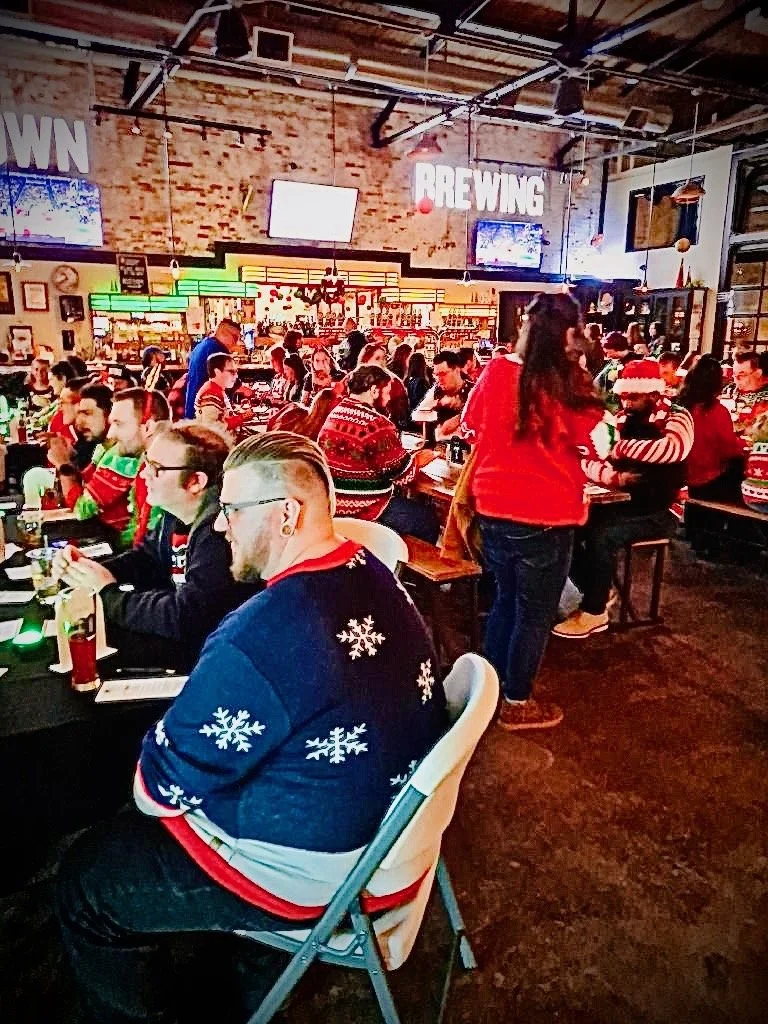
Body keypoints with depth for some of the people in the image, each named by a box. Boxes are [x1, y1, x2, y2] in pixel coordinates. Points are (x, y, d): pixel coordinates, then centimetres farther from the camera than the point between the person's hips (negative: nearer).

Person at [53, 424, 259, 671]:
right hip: (182, 626, 8)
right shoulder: (176, 511, 1)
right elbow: (146, 558, 15)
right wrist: (91, 570, -5)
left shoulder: (218, 531, -31)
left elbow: (184, 618, -31)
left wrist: (108, 593, -17)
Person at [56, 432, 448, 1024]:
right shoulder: (376, 575, -7)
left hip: (318, 875, -8)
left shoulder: (260, 635, -33)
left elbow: (163, 786, -19)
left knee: (83, 884, 10)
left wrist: (148, 783, 4)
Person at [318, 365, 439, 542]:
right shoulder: (378, 425, -20)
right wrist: (418, 459, 8)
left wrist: (409, 455, 13)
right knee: (428, 519, 9)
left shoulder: (334, 414, 5)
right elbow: (403, 472, -13)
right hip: (366, 509, -9)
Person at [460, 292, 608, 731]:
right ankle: (517, 702, 26)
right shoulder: (570, 382, -16)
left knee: (505, 599, 23)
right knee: (536, 612, 12)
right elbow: (599, 446, -7)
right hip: (546, 514, -5)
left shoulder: (496, 370, -4)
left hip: (493, 507, 5)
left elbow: (470, 429, 10)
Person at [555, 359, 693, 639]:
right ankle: (598, 593, 5)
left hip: (661, 511, -6)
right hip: (627, 504, 6)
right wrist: (615, 477, -22)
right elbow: (591, 462, -2)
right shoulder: (623, 419, 5)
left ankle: (595, 613, -11)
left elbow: (676, 448, -36)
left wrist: (622, 447, -36)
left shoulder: (677, 418, -11)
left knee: (601, 536, -27)